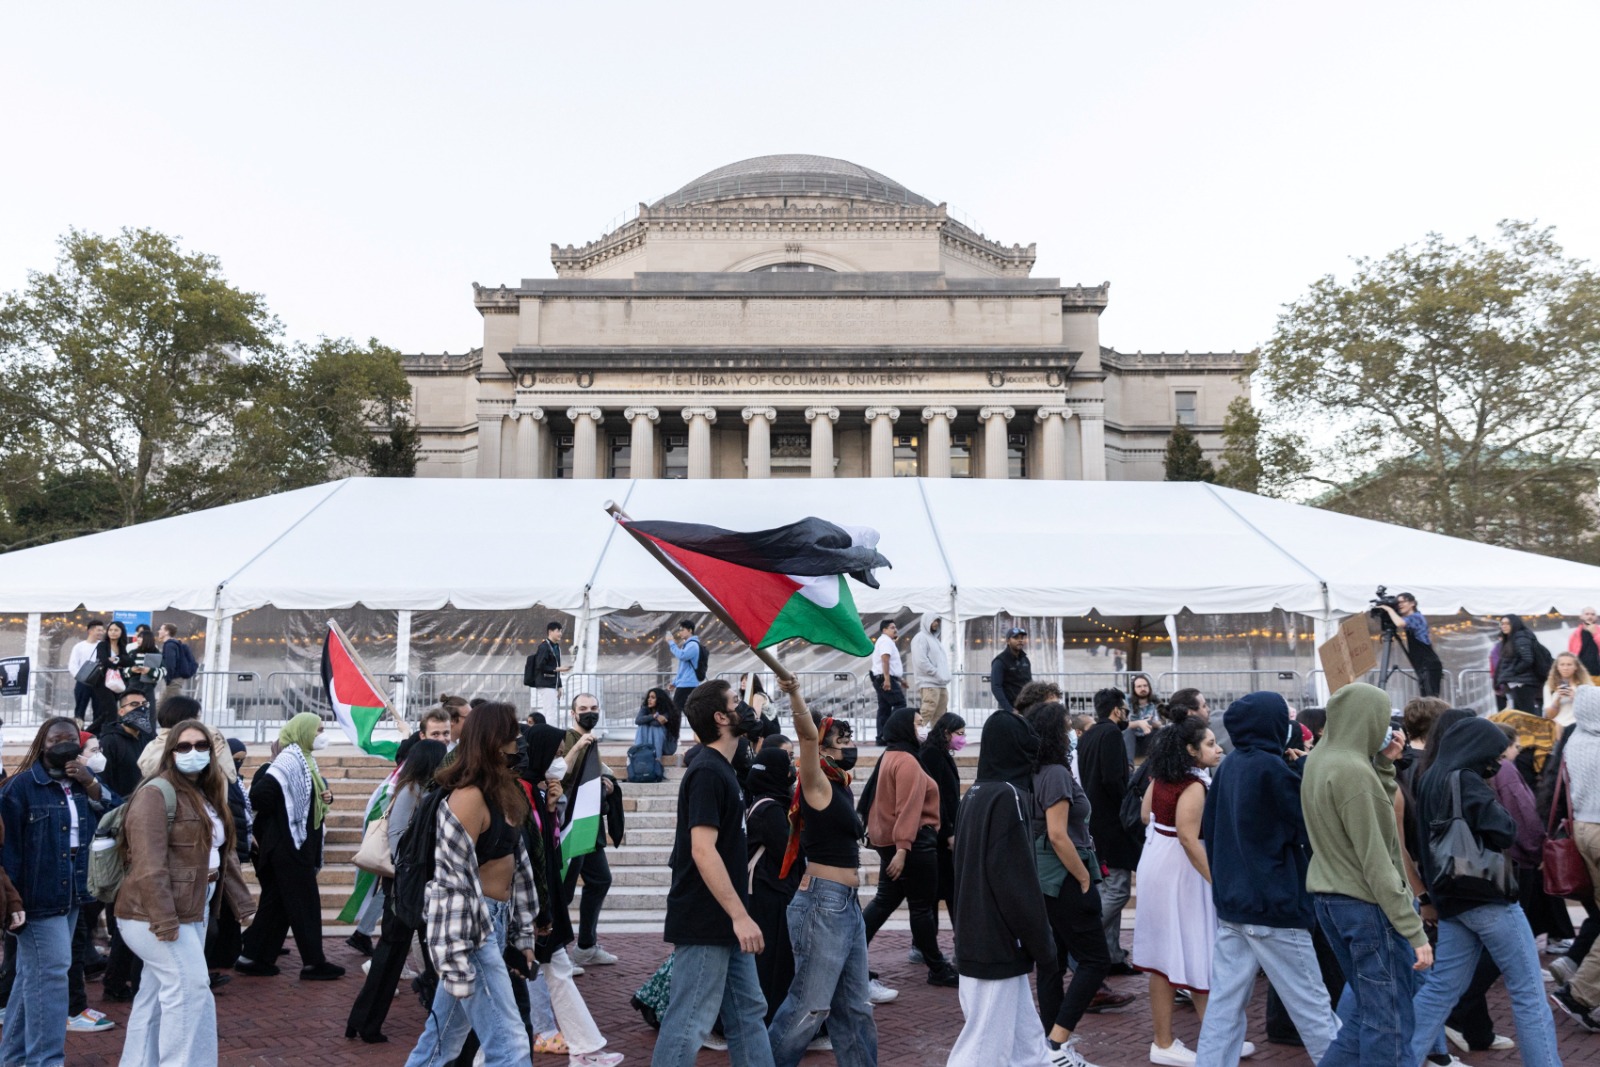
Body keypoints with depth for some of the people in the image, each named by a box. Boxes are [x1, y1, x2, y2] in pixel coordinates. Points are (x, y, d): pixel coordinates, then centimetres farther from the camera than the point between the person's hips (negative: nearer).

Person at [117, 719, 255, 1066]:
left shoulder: (208, 797, 14)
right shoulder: (157, 793, -14)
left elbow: (224, 856, 19)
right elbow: (149, 865, -21)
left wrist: (243, 904, 16)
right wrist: (164, 919, -25)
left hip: (192, 914, 9)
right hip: (155, 917, -9)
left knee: (156, 996, 13)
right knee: (191, 989, -10)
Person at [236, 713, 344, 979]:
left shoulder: (304, 760, 14)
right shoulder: (289, 759, -17)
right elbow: (260, 793, -28)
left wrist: (326, 796, 0)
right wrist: (276, 818, -12)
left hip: (299, 844, 10)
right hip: (289, 844, -10)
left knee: (277, 903, 13)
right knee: (305, 902, -2)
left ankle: (255, 958, 20)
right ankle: (313, 962, 5)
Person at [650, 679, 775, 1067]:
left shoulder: (720, 769, 12)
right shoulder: (707, 773, -18)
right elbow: (703, 850, -25)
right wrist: (740, 915, -24)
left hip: (724, 923, 10)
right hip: (704, 925, -10)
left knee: (748, 1013, 13)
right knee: (689, 1023, -2)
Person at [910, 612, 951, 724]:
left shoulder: (935, 638, 23)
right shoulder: (921, 638, -5)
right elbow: (921, 662, -16)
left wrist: (945, 676, 9)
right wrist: (937, 674, -15)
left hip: (941, 685, 9)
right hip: (929, 684, -9)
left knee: (940, 717, 8)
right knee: (926, 714, -17)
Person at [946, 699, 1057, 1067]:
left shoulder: (974, 794, 10)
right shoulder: (1009, 796, -17)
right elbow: (1017, 879, -20)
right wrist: (1043, 943, -11)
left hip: (976, 935, 9)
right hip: (999, 941, -9)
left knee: (1021, 1023, 21)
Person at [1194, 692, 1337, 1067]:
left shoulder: (1228, 767, 7)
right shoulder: (1273, 768, -15)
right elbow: (1310, 830, -7)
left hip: (1230, 903, 7)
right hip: (1274, 907, -7)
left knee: (1224, 1004, 8)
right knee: (1311, 1005, 6)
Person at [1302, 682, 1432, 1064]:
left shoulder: (1318, 759, 7)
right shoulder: (1354, 771, -21)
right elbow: (1376, 861, -22)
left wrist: (1384, 763, 6)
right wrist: (1414, 931, -18)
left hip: (1329, 896, 9)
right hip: (1365, 903, -9)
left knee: (1367, 1004, 19)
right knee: (1388, 1019, 3)